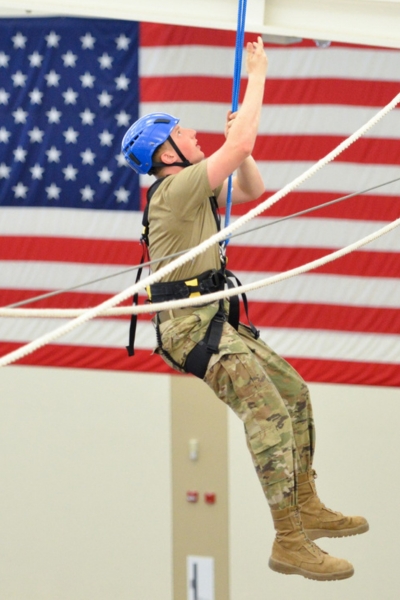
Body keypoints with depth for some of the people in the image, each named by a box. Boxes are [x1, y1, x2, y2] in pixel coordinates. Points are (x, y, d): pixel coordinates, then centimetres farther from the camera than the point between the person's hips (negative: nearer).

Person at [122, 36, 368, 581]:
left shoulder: (191, 192, 17)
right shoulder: (176, 190, -14)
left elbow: (251, 189, 27)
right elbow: (238, 147, -21)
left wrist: (239, 142, 10)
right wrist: (256, 77, -12)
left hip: (214, 322, 11)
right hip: (191, 327, -11)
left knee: (293, 392, 11)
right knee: (268, 412, -19)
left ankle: (306, 508, 16)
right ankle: (289, 543, -22)